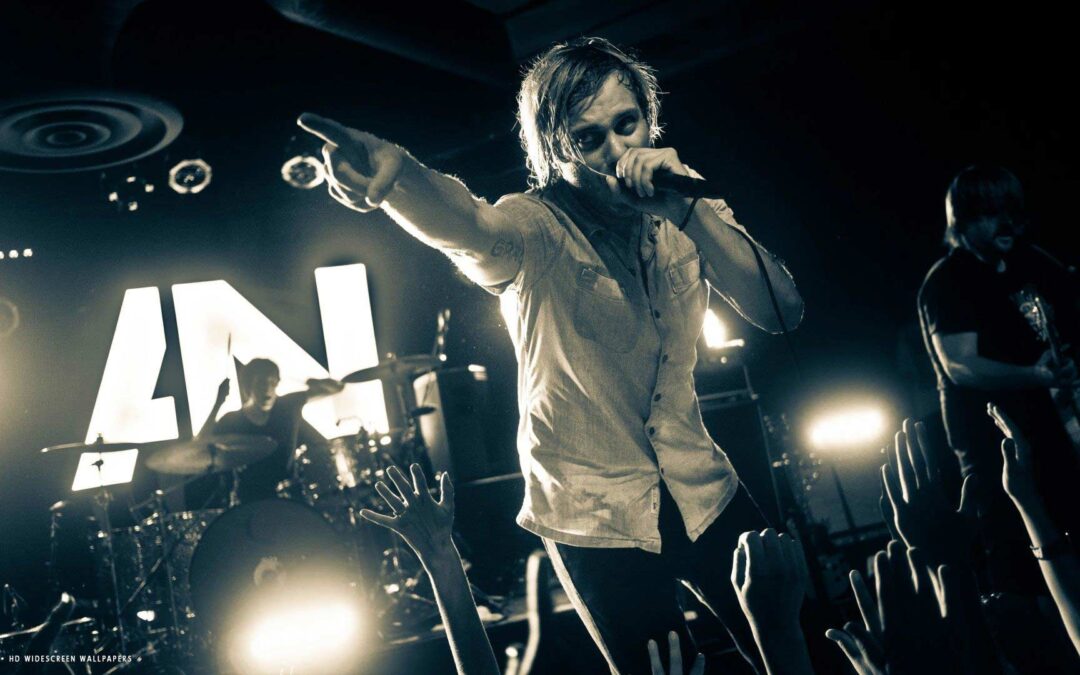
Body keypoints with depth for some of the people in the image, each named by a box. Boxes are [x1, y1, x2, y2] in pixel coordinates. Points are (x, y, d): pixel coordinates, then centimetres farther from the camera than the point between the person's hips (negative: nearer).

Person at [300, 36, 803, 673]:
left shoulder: (686, 212, -4)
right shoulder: (537, 227, -18)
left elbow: (781, 311, -16)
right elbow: (470, 226, -42)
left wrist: (689, 210, -29)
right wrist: (392, 173, -64)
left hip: (703, 493, 4)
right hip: (595, 520, -4)